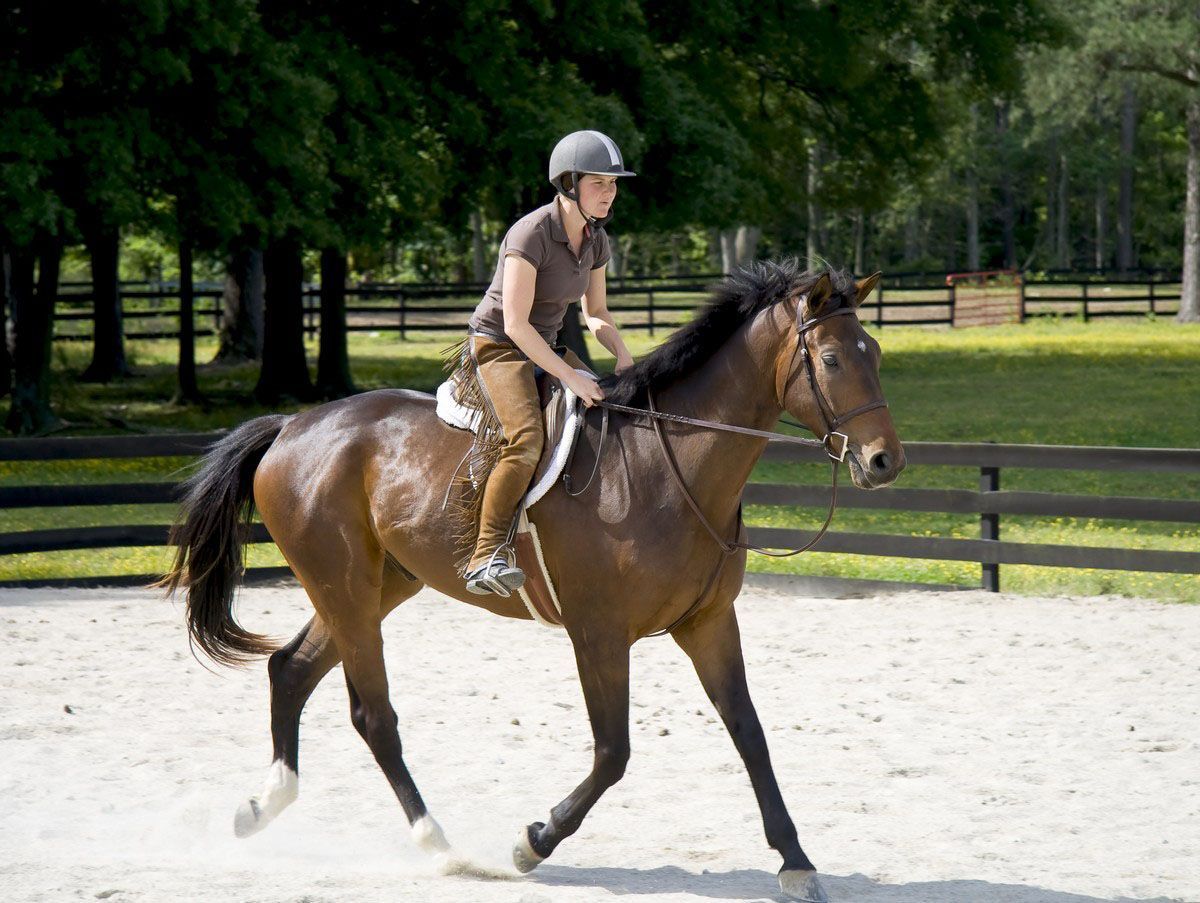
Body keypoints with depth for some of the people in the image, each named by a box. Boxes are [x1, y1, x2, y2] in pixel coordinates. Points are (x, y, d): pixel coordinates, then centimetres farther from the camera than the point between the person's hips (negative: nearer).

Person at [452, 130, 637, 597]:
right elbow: (515, 323, -24)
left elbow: (595, 312, 15)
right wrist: (570, 377, -26)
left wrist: (623, 356, -4)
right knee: (525, 437, -32)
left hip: (544, 348, 9)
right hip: (496, 346, -9)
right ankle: (486, 555, -32)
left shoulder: (595, 239, 3)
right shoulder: (530, 234, -22)